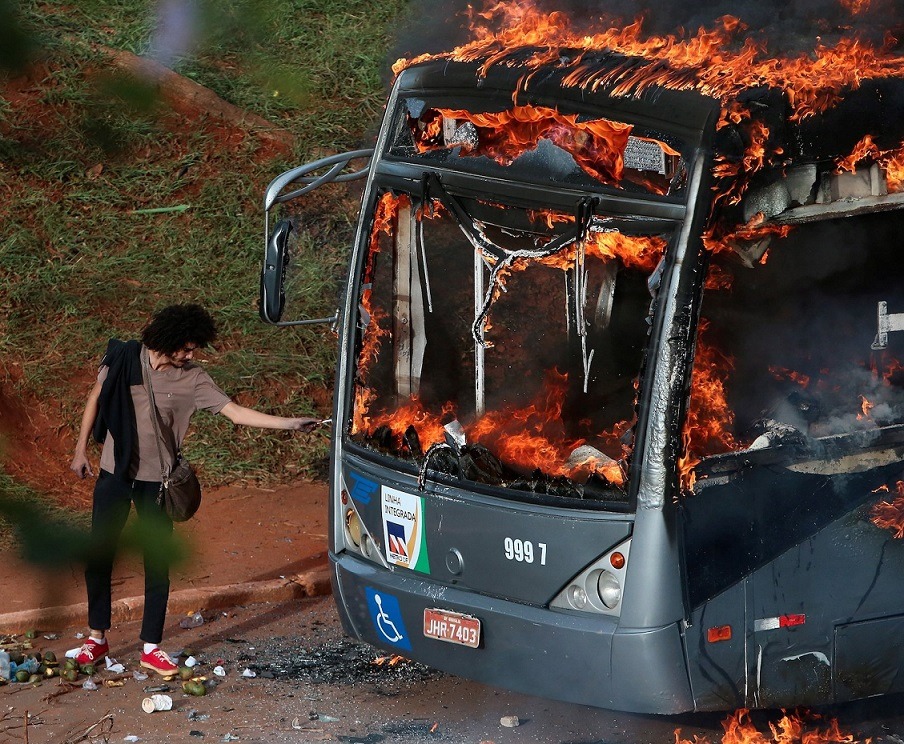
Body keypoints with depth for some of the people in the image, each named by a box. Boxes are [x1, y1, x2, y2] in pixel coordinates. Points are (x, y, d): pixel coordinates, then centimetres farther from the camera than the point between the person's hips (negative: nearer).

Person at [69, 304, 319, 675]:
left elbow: (235, 412, -12)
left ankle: (151, 647, 9)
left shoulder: (193, 379, -9)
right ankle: (97, 638, 21)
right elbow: (96, 398, 5)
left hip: (156, 480, 0)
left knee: (157, 564, 0)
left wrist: (290, 423, -21)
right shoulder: (123, 357, -8)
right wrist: (81, 449, 6)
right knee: (99, 556, 6)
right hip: (115, 473, 0)